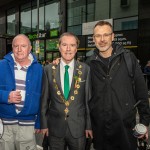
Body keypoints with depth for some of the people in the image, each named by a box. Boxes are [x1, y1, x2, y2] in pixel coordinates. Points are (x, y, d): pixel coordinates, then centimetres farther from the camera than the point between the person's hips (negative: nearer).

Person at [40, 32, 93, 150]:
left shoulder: (85, 69, -5)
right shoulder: (49, 69, -3)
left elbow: (88, 99, -1)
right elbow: (44, 99, 2)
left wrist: (89, 125, 1)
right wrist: (44, 124, 2)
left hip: (78, 127, 0)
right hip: (55, 127, 1)